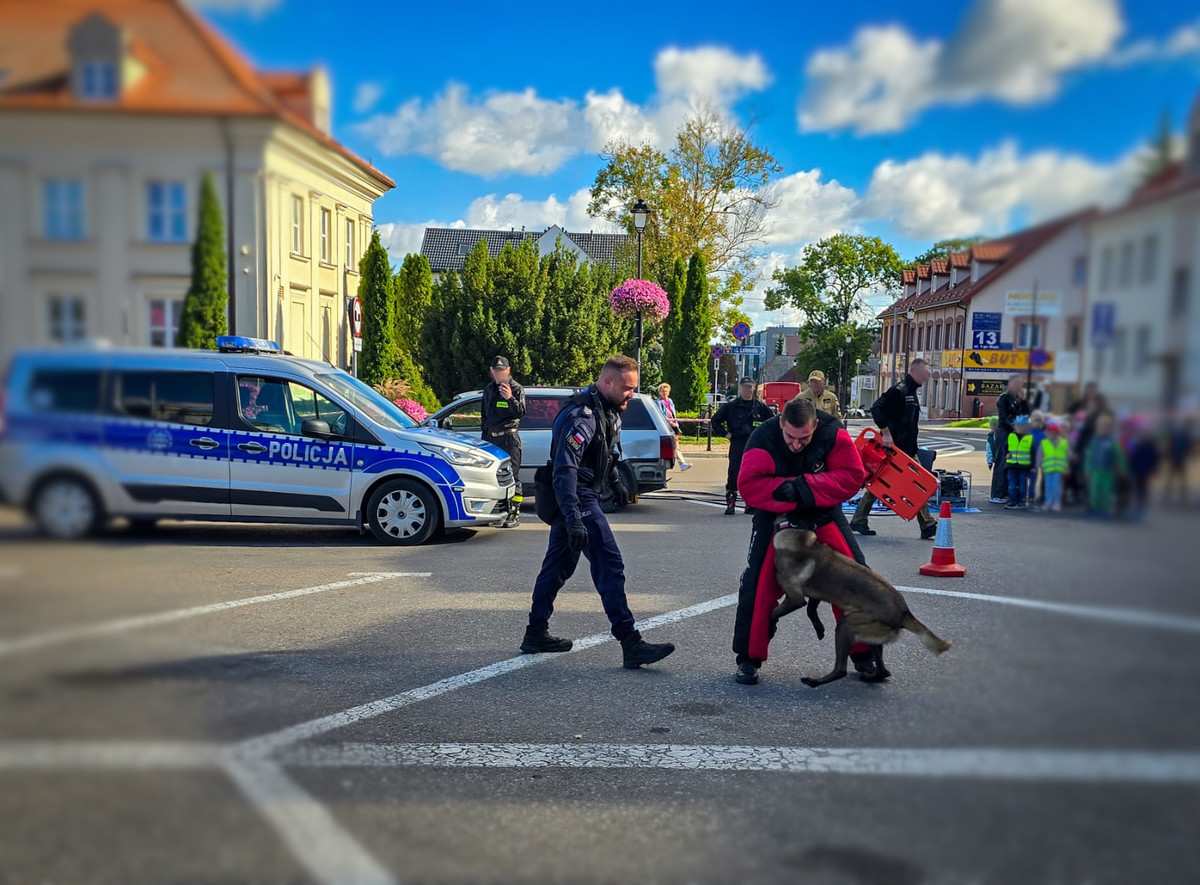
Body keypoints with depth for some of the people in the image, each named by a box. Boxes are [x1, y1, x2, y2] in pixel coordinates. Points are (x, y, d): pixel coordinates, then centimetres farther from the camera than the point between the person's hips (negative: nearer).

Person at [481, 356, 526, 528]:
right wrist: (484, 437, 22)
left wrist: (510, 398, -28)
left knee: (512, 475, -6)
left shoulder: (516, 388, -2)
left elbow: (521, 413, -12)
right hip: (491, 437, 6)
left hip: (509, 437, -6)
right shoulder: (488, 390, 17)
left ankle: (514, 514, -5)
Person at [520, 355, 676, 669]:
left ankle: (536, 633, 26)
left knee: (558, 565, 15)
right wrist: (573, 519, -35)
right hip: (578, 500, -10)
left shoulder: (608, 411, 9)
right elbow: (565, 469, -29)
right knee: (610, 567, -11)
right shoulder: (582, 416, -23)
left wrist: (615, 482, 30)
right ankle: (631, 645, -9)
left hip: (579, 499, 10)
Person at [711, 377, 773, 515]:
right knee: (734, 475, -7)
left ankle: (751, 504, 13)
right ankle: (730, 505, -1)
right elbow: (715, 421, 9)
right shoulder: (731, 406, 3)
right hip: (737, 445, -2)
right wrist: (726, 434, 2)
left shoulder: (761, 406, 8)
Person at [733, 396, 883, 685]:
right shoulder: (763, 439, -25)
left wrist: (805, 487, -31)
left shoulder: (833, 433, -21)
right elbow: (748, 484, -30)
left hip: (823, 515, 2)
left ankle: (865, 654, 13)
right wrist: (787, 490, -39)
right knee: (759, 584, -8)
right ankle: (749, 658, 6)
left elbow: (852, 476, -23)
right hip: (775, 517, -1)